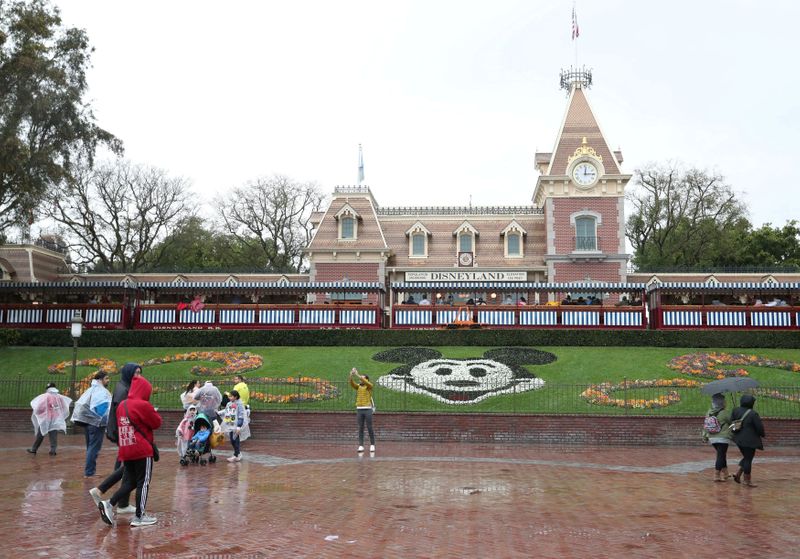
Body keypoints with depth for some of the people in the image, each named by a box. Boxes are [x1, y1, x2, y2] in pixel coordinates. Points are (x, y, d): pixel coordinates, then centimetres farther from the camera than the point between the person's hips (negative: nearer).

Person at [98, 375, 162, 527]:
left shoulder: (122, 405, 9)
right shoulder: (143, 405, -13)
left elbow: (120, 426, 17)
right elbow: (157, 423, -4)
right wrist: (154, 413, 13)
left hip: (125, 451, 7)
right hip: (142, 451, -7)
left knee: (129, 482, 16)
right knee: (143, 482, 3)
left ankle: (109, 504, 0)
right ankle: (139, 517, 7)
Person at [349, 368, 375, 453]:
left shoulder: (369, 386, 0)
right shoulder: (358, 386, 11)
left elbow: (365, 382, -20)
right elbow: (352, 383, -7)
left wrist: (357, 374, -26)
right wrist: (351, 375, -24)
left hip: (368, 409, -3)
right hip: (359, 410, 3)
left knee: (369, 428, 0)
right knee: (360, 428, 3)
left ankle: (372, 445, 11)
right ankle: (361, 446, 5)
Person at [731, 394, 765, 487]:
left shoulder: (736, 411, 3)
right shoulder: (753, 413, -16)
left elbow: (731, 423, 9)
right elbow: (759, 427, -11)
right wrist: (762, 434, 8)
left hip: (739, 439, 7)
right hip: (749, 440, -6)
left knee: (746, 457, 20)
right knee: (748, 459, 3)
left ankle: (738, 473, 10)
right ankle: (747, 480, 9)